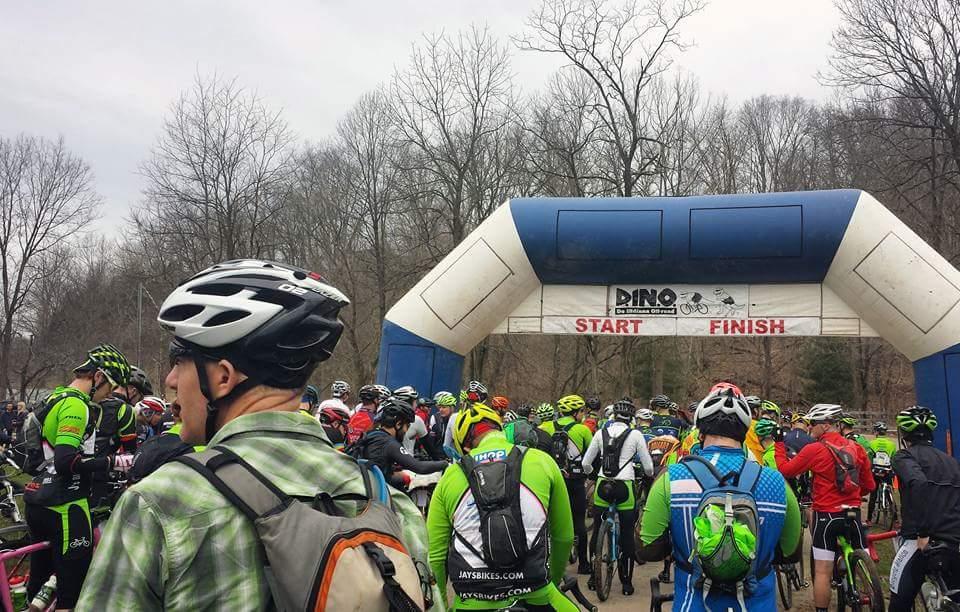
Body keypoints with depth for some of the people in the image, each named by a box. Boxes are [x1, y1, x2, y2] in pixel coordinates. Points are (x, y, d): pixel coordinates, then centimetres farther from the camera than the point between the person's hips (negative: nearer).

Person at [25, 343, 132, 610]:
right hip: (64, 506, -10)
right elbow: (66, 460, -26)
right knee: (74, 585, -5)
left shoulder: (56, 398, 16)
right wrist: (112, 462, -22)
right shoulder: (75, 405, -16)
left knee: (40, 580, 19)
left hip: (38, 501, 10)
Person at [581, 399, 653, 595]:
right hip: (625, 487, -2)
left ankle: (594, 577, 23)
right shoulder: (635, 434, -2)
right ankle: (626, 582, 11)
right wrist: (649, 475, 25)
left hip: (602, 485, 2)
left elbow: (586, 463, 9)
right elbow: (648, 467, 2)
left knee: (597, 531, 14)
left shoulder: (601, 433, 5)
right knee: (627, 535, 7)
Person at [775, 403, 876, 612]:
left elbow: (785, 470, -4)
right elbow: (869, 485, 8)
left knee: (822, 571, 2)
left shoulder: (814, 450, -12)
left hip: (826, 516, -4)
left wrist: (779, 443, 7)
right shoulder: (856, 448, 2)